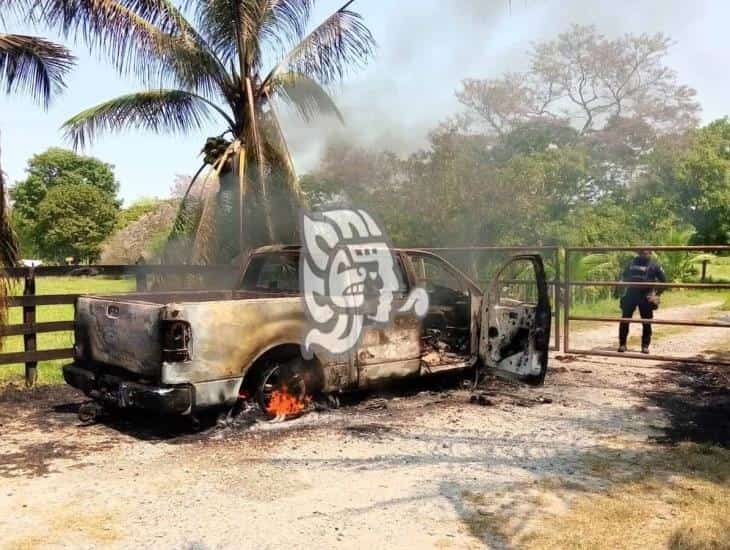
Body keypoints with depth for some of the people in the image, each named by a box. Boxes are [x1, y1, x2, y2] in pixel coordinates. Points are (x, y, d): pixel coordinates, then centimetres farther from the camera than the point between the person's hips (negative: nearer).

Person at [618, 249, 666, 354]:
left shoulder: (654, 266, 0)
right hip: (630, 295, 2)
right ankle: (622, 344, 6)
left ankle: (645, 345, 14)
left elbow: (663, 281, 4)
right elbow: (624, 276, 23)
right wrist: (626, 287, 10)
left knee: (646, 322, 3)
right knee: (625, 319, -2)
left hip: (646, 297, -2)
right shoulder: (631, 263, 8)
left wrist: (656, 294, -4)